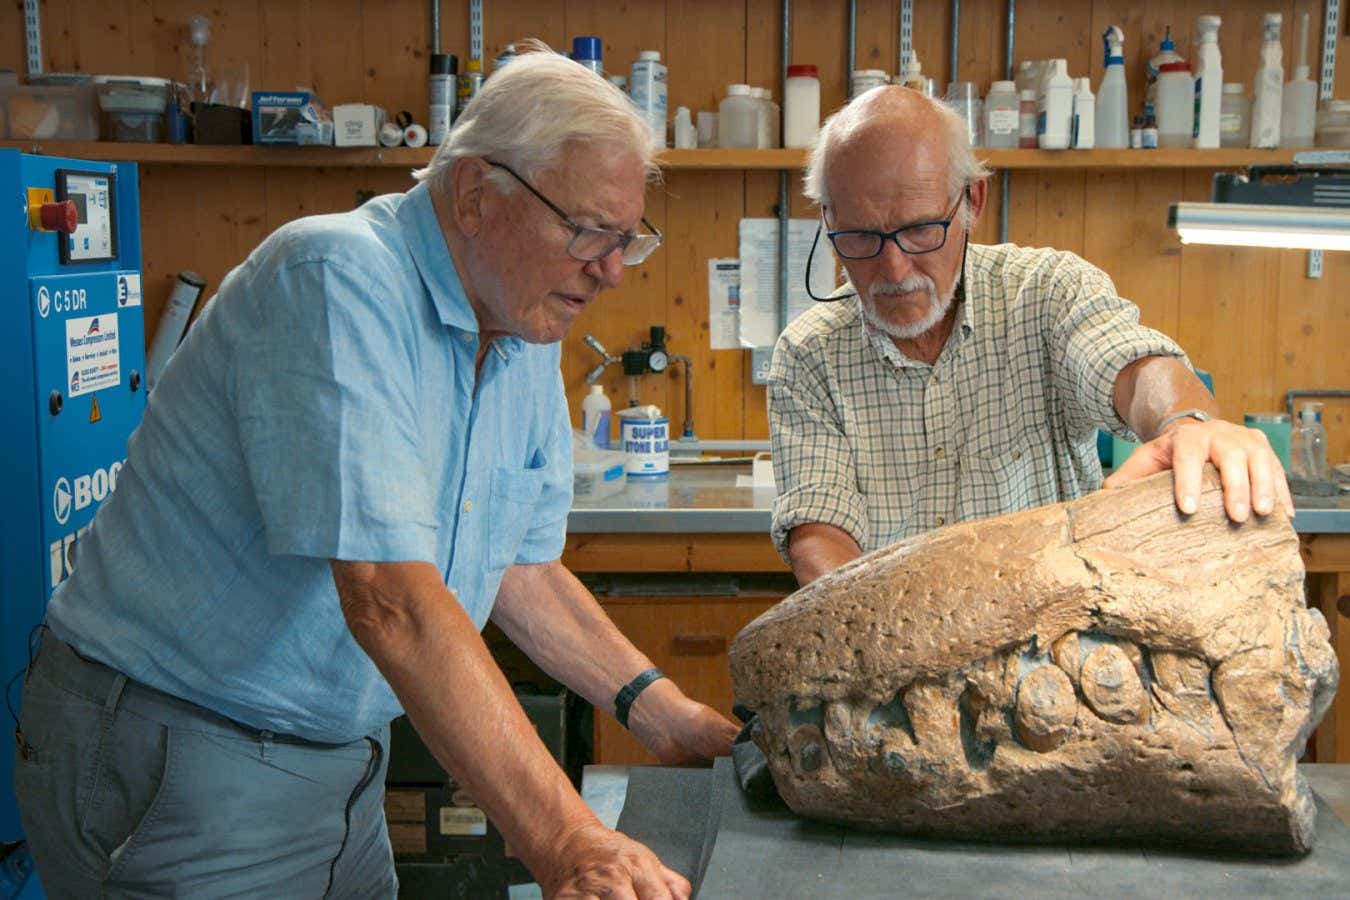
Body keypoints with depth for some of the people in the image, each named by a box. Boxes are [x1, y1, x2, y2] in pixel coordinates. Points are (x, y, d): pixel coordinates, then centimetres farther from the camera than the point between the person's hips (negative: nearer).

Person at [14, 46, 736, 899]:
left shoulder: (526, 332, 2)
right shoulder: (338, 280, -25)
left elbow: (521, 567, 9)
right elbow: (387, 596, -34)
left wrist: (664, 714, -1)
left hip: (341, 757, 8)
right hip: (180, 758, -8)